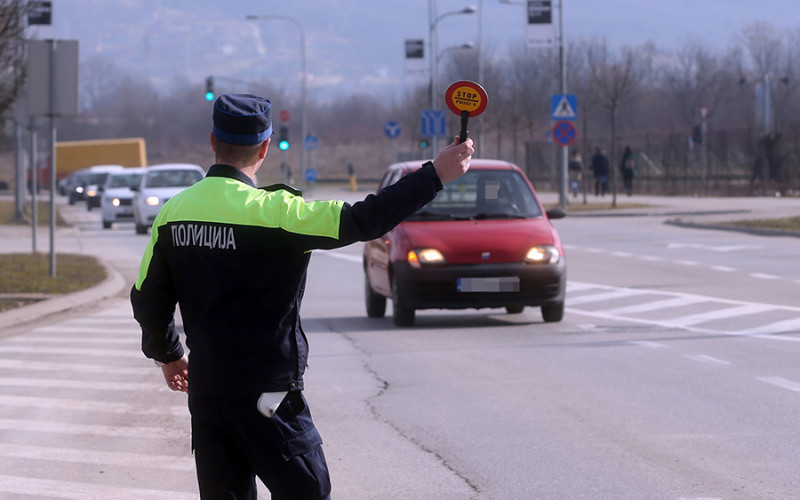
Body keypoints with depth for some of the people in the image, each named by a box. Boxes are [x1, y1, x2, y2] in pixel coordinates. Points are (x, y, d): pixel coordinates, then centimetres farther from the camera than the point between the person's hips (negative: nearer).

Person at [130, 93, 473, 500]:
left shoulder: (174, 211, 4)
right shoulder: (272, 211, -15)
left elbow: (148, 299, 11)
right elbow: (361, 221, -17)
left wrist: (168, 355, 28)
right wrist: (435, 174, -11)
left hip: (205, 388, 6)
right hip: (266, 393, -6)